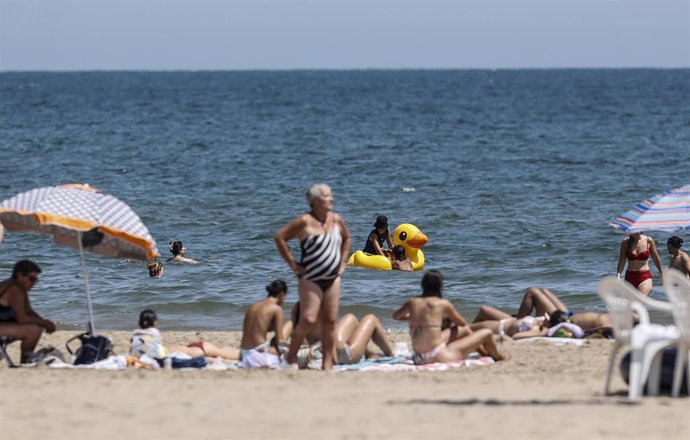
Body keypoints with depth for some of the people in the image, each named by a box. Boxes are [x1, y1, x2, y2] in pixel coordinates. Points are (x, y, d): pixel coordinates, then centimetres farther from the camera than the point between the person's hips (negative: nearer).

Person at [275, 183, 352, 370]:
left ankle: (328, 362, 10)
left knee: (330, 321, 4)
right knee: (309, 319, -14)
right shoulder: (305, 222, -12)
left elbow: (347, 239, 26)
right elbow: (280, 237, -10)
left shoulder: (337, 220, 6)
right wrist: (293, 264, -9)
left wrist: (343, 262, 14)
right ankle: (291, 356, 0)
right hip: (311, 279, -6)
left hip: (333, 279, 6)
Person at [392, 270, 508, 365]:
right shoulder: (443, 304, -9)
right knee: (486, 333, 8)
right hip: (439, 356, -6)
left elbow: (395, 316, 24)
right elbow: (462, 323, 9)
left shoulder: (411, 303, 2)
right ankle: (497, 356, 37)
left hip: (418, 359, 6)